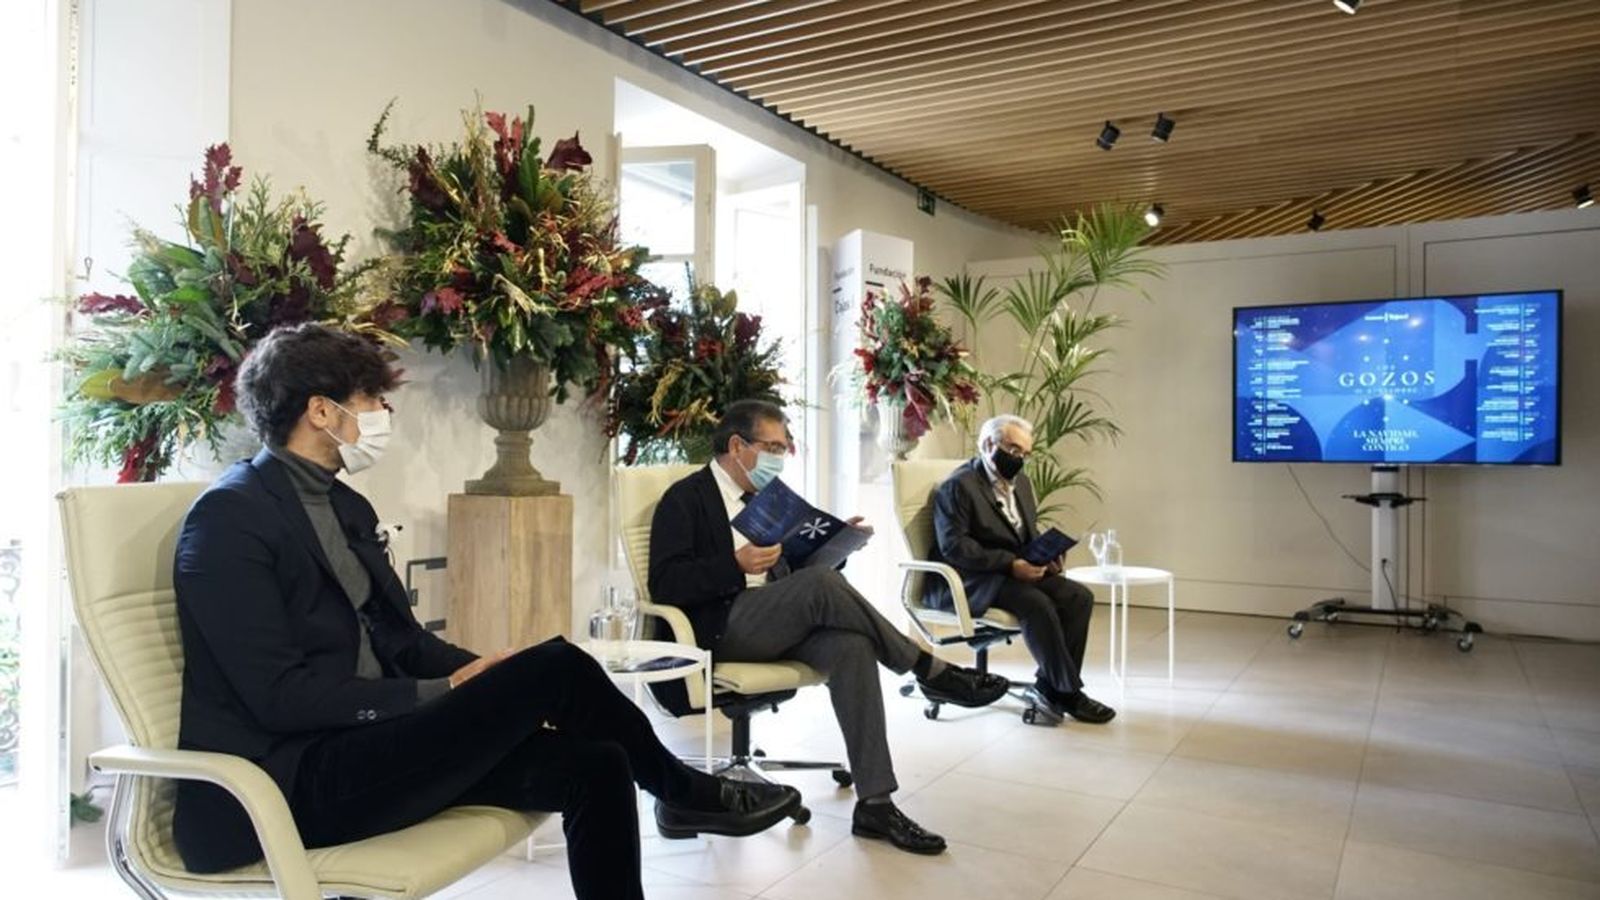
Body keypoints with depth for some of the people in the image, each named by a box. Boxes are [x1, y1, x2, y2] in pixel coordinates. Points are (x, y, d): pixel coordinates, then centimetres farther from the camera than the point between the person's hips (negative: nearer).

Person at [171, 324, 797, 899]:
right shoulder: (231, 516, -13)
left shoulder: (345, 505, 14)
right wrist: (444, 693, -17)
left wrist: (490, 681, -3)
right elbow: (280, 697, -19)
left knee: (592, 764, -12)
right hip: (298, 780, -8)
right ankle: (683, 792, 6)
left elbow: (403, 639, 15)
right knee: (555, 666, -19)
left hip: (369, 738, 8)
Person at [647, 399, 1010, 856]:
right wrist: (737, 565, -25)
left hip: (779, 623, 6)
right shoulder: (685, 498, -2)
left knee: (851, 647, -26)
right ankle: (929, 671, -16)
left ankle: (875, 803, -26)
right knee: (822, 582, -31)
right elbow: (664, 584, -13)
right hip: (723, 628, -6)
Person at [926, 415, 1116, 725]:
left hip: (1017, 572, 8)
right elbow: (953, 545, -19)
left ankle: (1049, 686, -10)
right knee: (1037, 604, -30)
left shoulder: (1021, 483, 17)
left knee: (1079, 596, -13)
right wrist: (1009, 564, -25)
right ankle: (1069, 692, -15)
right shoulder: (958, 485, -10)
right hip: (968, 581, -8)